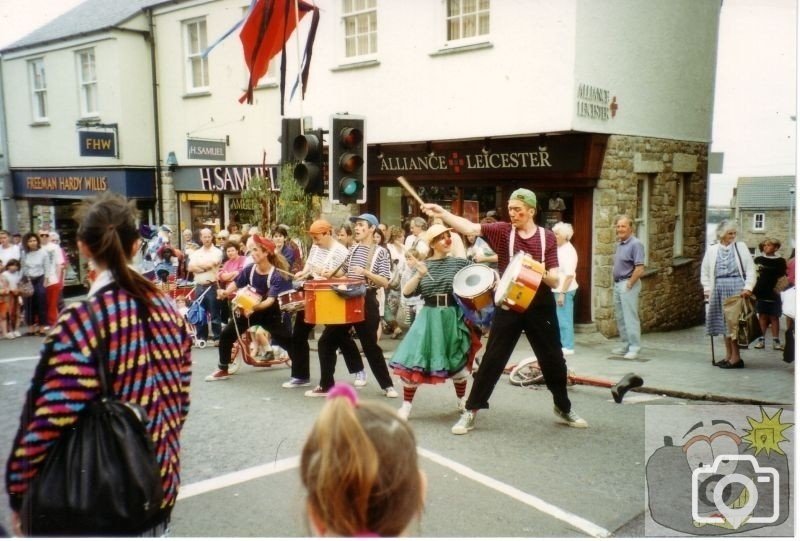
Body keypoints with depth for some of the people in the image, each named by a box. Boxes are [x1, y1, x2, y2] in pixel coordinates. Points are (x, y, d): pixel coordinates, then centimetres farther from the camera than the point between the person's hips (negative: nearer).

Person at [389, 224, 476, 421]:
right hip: (428, 317, 0)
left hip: (454, 317, 0)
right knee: (412, 362, -4)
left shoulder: (460, 262, -2)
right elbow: (407, 292, -7)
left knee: (458, 362, 10)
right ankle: (406, 405, 11)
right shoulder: (423, 264, 1)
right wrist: (419, 275, -21)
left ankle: (462, 401, 34)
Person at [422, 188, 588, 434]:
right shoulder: (503, 231, -3)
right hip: (508, 306, -1)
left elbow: (555, 280, -5)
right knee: (492, 360, -1)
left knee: (553, 360, 13)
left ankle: (563, 408, 35)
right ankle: (471, 411, 8)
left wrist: (540, 273, -26)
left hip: (540, 307, 1)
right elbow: (470, 228, -17)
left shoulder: (547, 237, -3)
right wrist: (442, 213, -30)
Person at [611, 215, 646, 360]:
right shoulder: (620, 244, 13)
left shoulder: (635, 244, -15)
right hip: (617, 284, 9)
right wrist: (615, 279, 13)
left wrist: (629, 284, -17)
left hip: (628, 284, -9)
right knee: (620, 317, 14)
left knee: (630, 317, -5)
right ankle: (626, 345, 23)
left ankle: (634, 348, 1)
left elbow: (640, 269, -21)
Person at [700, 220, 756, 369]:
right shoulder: (712, 249, 7)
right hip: (719, 289, 3)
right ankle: (729, 355, 18)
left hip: (737, 288, -3)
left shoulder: (741, 247, 2)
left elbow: (750, 269, -1)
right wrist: (707, 289, 3)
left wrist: (748, 287, -11)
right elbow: (705, 271, 12)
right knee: (723, 322, 8)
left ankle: (736, 357, 3)